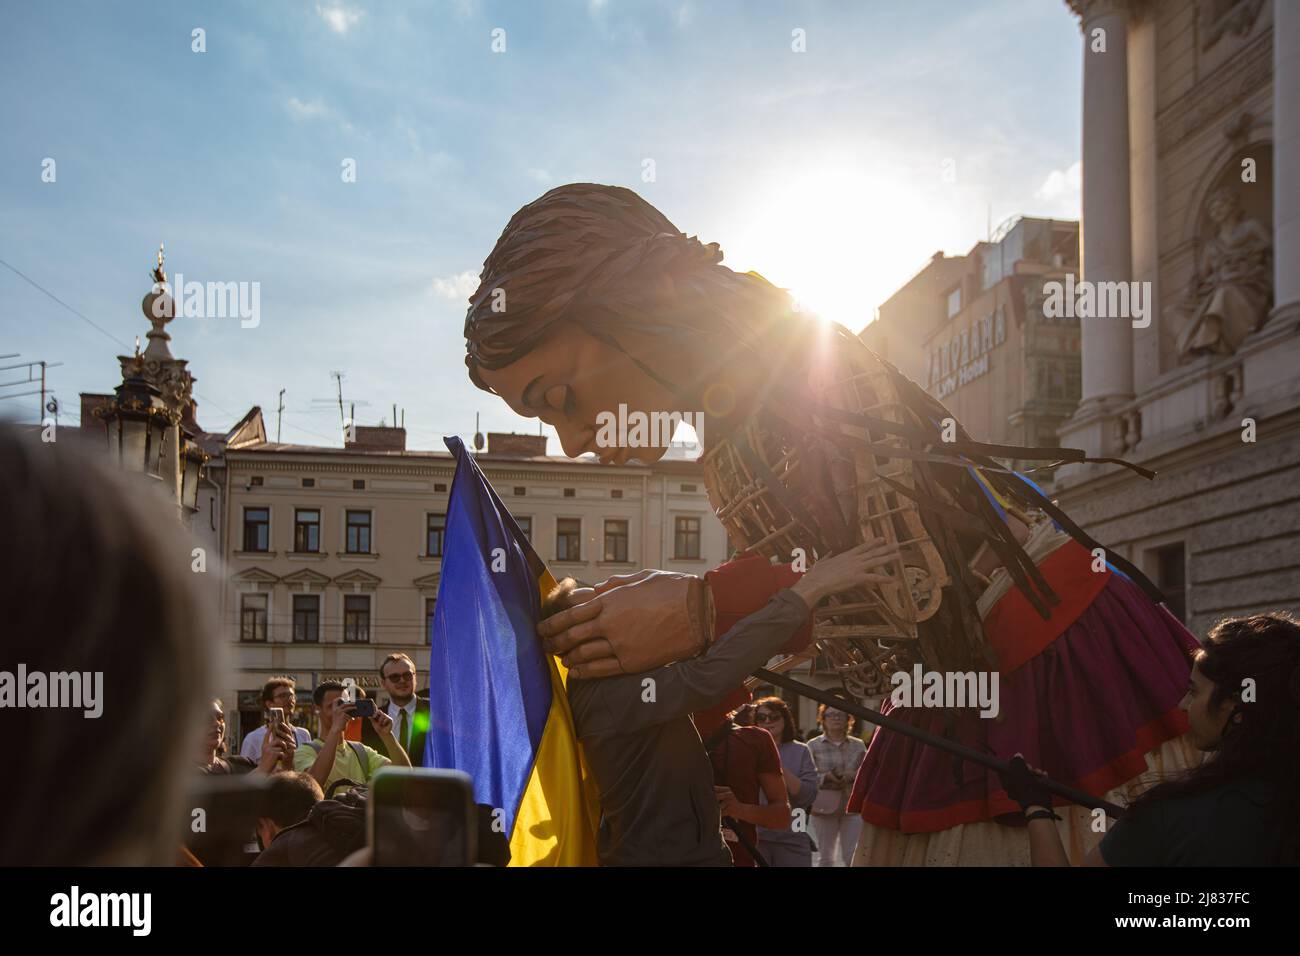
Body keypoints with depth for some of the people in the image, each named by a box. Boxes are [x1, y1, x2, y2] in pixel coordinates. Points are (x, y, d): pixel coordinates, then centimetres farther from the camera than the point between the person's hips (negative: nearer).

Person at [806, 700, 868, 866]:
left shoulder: (858, 745, 10)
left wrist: (853, 777, -13)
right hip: (824, 807, -1)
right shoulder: (813, 746, 3)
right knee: (825, 857, 7)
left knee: (853, 857, -3)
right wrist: (825, 777, -20)